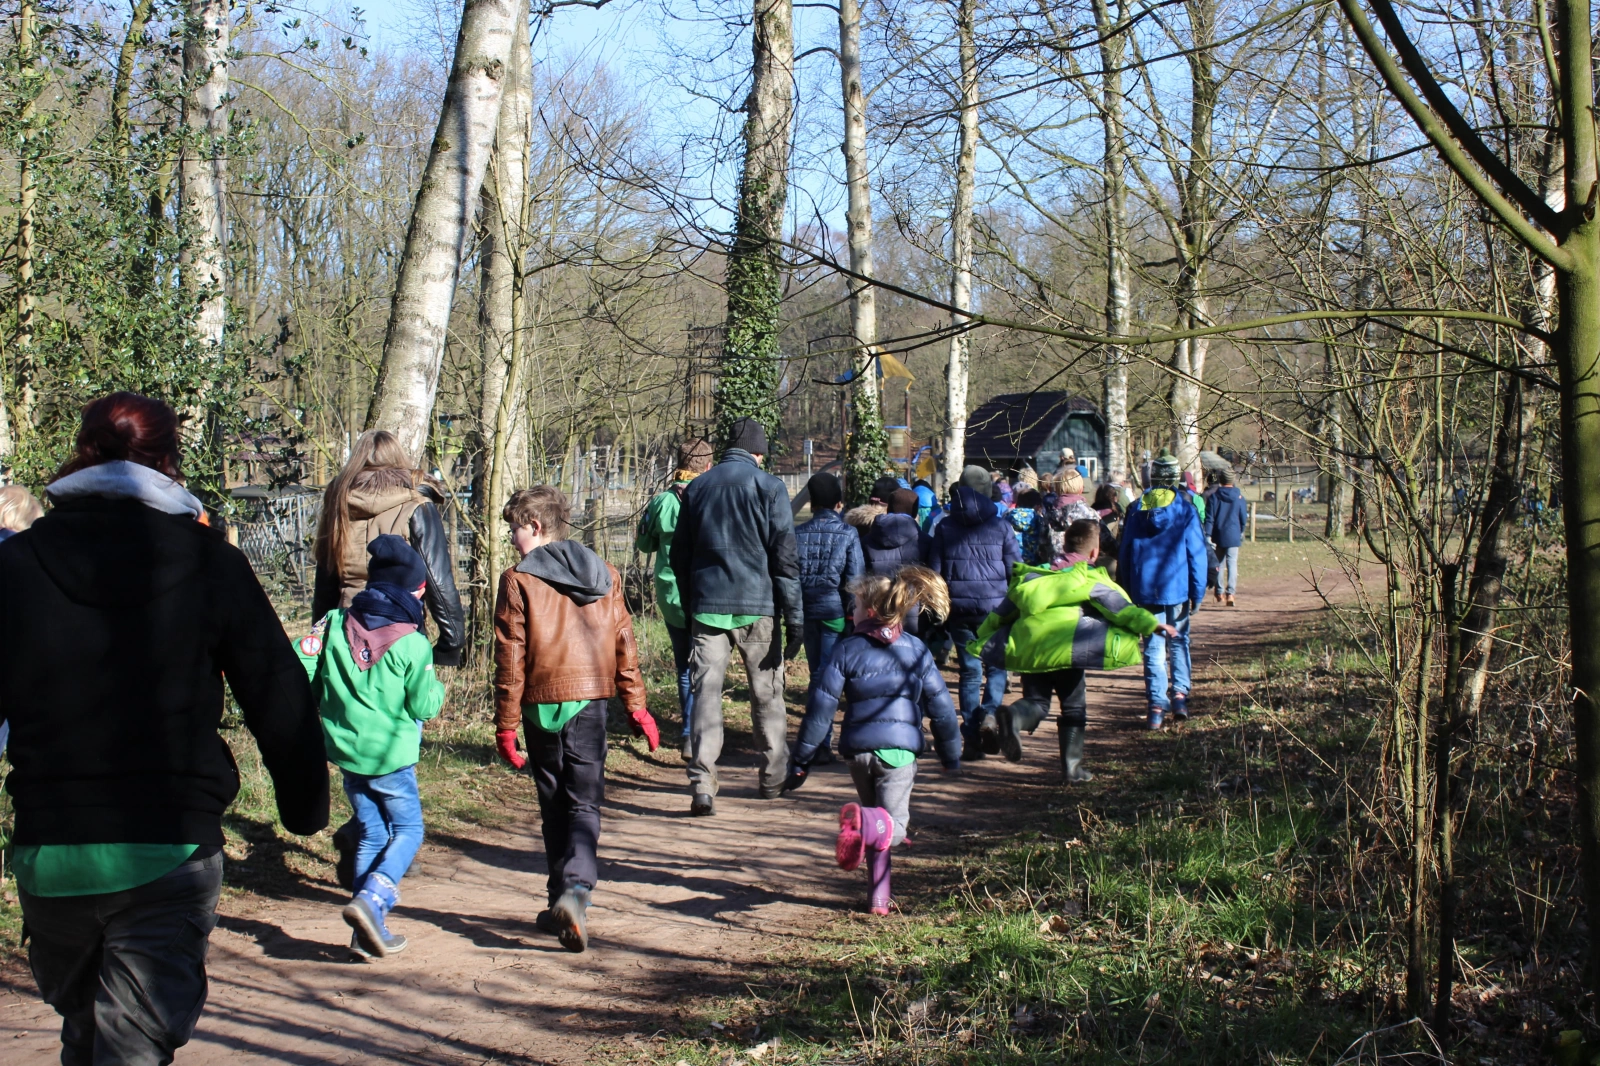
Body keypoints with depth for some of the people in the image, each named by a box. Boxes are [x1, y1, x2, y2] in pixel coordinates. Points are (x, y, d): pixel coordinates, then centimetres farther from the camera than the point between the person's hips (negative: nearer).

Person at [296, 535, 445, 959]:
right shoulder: (412, 643, -13)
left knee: (371, 835, 14)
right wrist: (436, 687, 10)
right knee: (407, 830, 10)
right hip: (391, 755, -5)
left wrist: (317, 705, 14)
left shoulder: (335, 623, -1)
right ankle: (371, 900, -13)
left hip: (346, 749, 5)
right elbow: (424, 706, -10)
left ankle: (368, 932, 11)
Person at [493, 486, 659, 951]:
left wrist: (506, 725, 0)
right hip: (590, 702, 2)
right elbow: (623, 644, 9)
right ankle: (576, 888, -20)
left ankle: (562, 900, 16)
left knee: (554, 806, 12)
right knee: (584, 802, 2)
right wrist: (636, 706, 14)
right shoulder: (604, 574, 9)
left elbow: (511, 657, -5)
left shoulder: (518, 580, -3)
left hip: (542, 703, -2)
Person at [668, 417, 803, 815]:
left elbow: (679, 555, 14)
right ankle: (773, 778, 21)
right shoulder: (768, 487, -2)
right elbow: (785, 557, -6)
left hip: (707, 607, 2)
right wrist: (795, 618, -3)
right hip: (757, 607, -2)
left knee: (706, 692, -1)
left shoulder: (697, 487, 10)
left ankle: (701, 784, -13)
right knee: (766, 695, 10)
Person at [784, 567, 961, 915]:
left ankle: (879, 897, 14)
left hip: (858, 749, 1)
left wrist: (801, 761, 4)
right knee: (894, 825, -3)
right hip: (900, 749, -1)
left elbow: (820, 708, -1)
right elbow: (940, 706, 8)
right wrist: (952, 756, 19)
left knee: (878, 827, 20)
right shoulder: (916, 651, 6)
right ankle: (864, 822, -37)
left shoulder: (847, 650, 1)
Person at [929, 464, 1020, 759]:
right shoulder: (1000, 526, -1)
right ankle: (990, 715, -14)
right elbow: (1016, 570, 0)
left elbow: (934, 571, 6)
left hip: (959, 610, 2)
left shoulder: (944, 528, 5)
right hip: (994, 607, -2)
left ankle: (972, 738, 5)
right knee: (996, 666, 12)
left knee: (970, 672, 9)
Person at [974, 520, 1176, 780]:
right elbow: (1119, 606, -4)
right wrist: (1151, 624, -4)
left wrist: (983, 633, 31)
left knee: (1036, 701, 9)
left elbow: (1004, 609, 22)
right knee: (1074, 706, 11)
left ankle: (1014, 717, -26)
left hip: (1027, 647, 4)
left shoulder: (1034, 574, 20)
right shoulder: (1090, 578, 4)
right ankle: (1071, 766, 8)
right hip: (1064, 648, -4)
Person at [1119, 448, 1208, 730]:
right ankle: (1180, 692, -1)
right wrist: (1198, 592, 0)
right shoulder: (1185, 509, -4)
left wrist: (1128, 591, 16)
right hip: (1177, 589, -1)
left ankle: (1157, 706, -1)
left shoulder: (1136, 509, 5)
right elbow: (1196, 553, -6)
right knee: (1179, 642, 15)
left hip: (1144, 590, 1)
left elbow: (1124, 553, 9)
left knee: (1153, 647, 5)